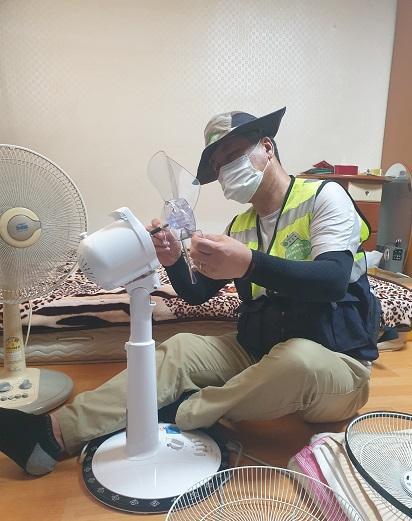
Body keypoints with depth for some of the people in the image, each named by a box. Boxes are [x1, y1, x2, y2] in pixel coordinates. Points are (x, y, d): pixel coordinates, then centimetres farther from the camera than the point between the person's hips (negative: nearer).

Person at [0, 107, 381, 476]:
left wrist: (249, 263, -39)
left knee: (298, 358, -37)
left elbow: (333, 280, -25)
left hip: (334, 365, -4)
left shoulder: (324, 196, -8)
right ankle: (56, 432, -19)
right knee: (182, 348, -14)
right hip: (259, 354, 5)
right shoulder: (239, 226, 9)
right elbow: (196, 293, 11)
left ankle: (170, 416, -19)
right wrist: (173, 261, -11)